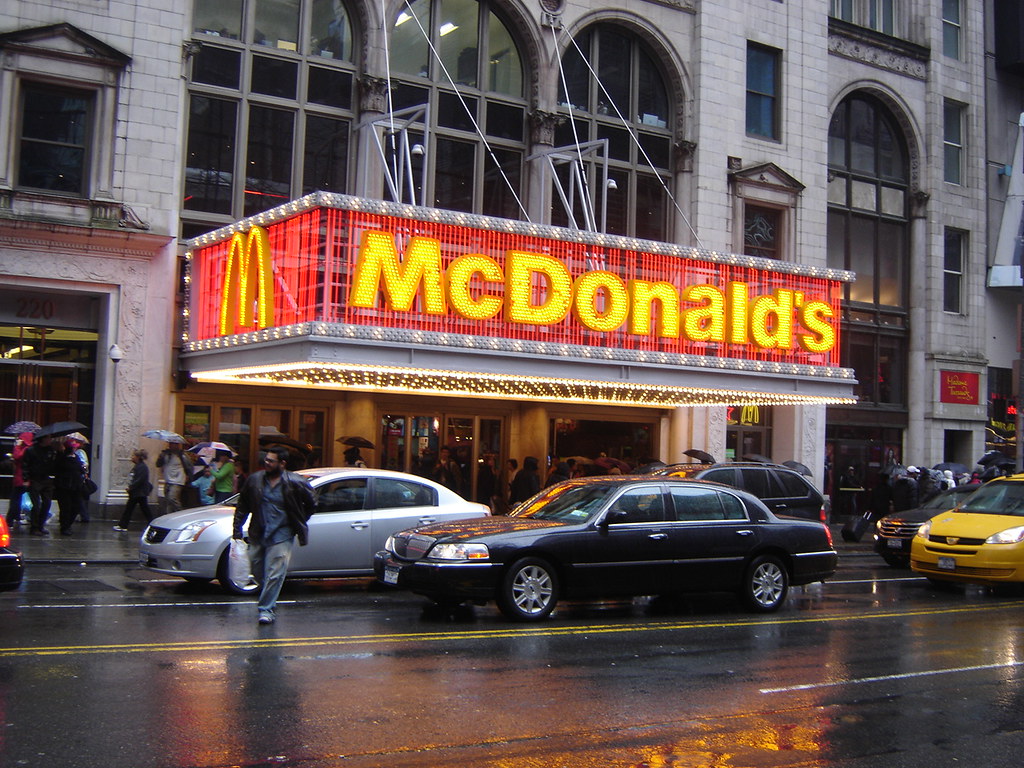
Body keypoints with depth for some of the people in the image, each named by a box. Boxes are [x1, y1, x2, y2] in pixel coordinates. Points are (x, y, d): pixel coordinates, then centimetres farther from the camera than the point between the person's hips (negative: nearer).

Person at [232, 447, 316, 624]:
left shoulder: (295, 483, -8)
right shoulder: (255, 480, 2)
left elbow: (311, 504, 6)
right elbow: (242, 506, 11)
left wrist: (299, 523, 10)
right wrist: (237, 528, 8)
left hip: (281, 535, -4)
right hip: (258, 533, 4)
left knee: (274, 574, -8)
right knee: (257, 571, 12)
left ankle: (265, 609, -3)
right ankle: (267, 600, 34)